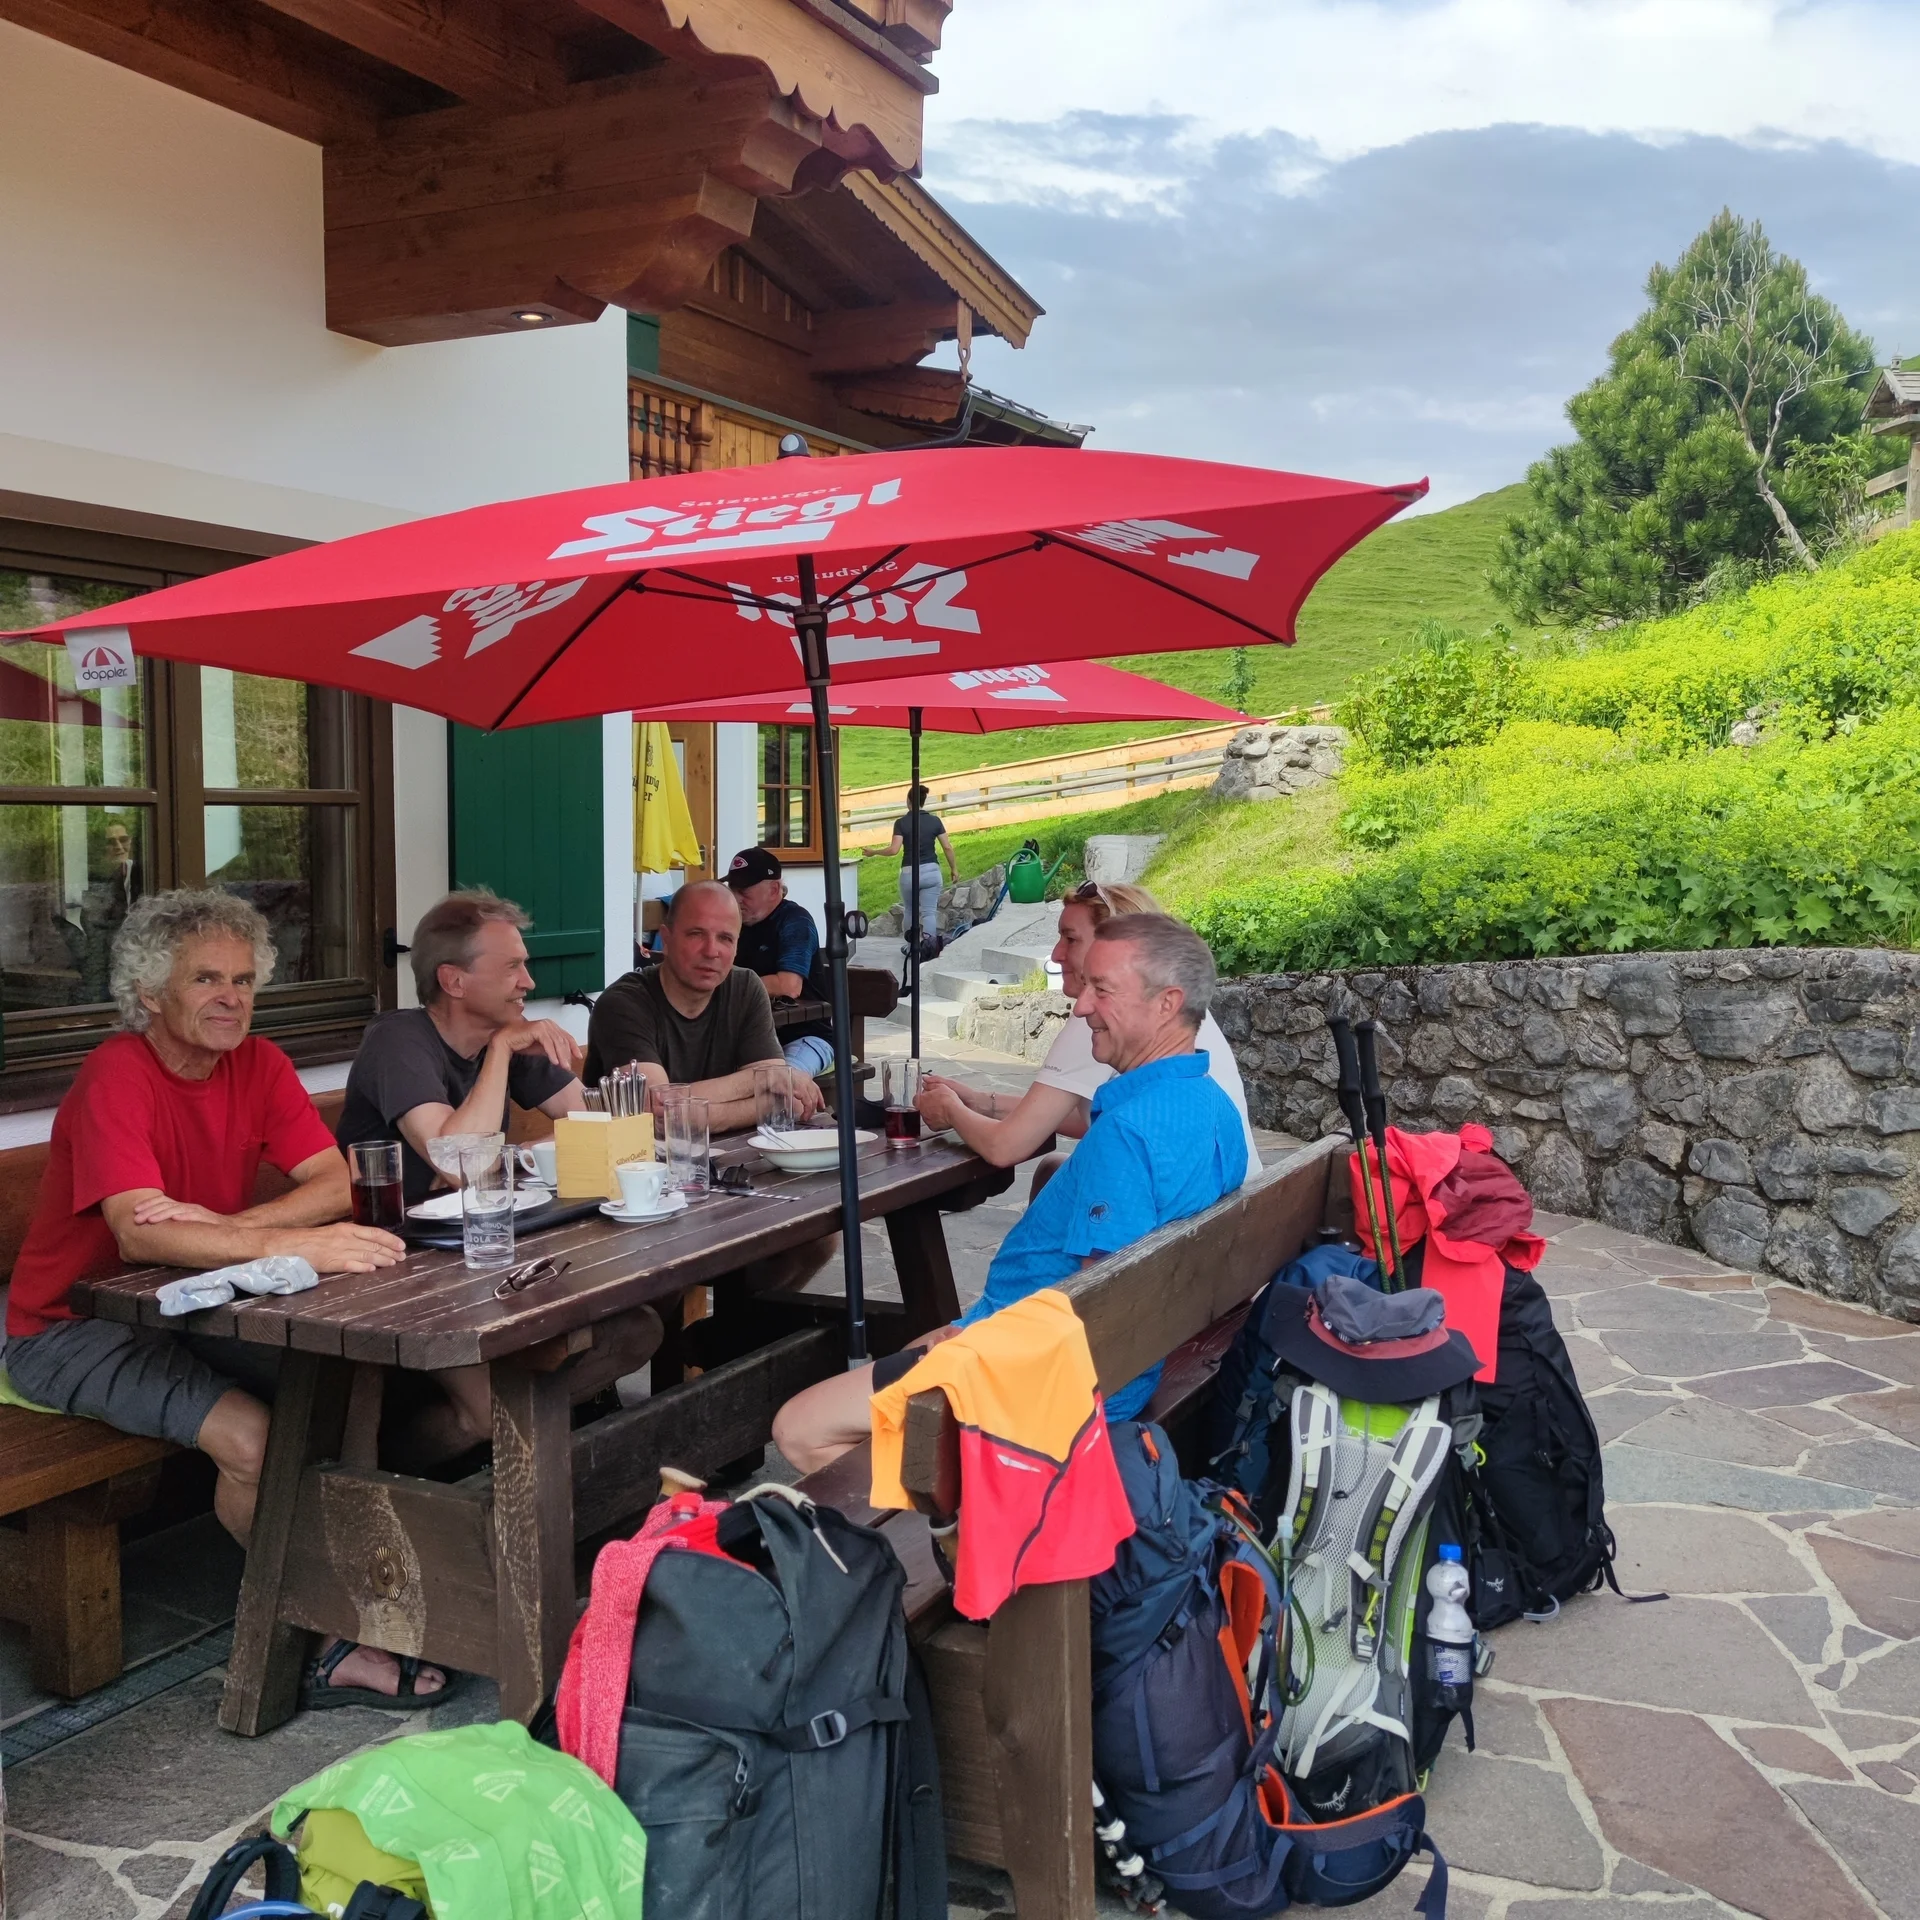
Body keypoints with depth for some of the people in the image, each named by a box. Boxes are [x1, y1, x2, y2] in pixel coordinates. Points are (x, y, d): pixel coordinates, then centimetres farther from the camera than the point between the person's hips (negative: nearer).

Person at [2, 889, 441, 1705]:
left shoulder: (258, 1064, -2)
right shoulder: (116, 1075, -20)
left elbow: (336, 1184, -12)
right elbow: (139, 1237, -33)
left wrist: (223, 1226, -29)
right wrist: (295, 1246, -44)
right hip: (72, 1328, -6)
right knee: (252, 1437, -26)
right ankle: (332, 1633, -7)